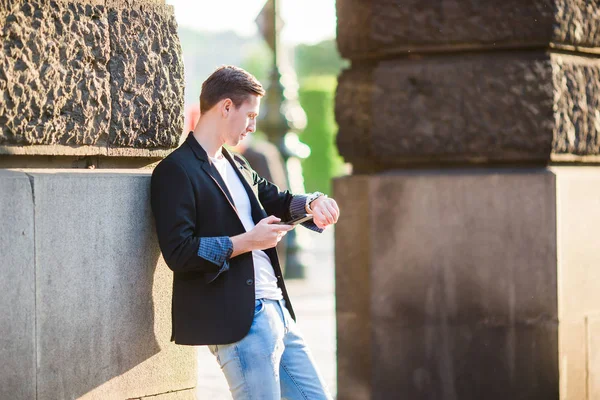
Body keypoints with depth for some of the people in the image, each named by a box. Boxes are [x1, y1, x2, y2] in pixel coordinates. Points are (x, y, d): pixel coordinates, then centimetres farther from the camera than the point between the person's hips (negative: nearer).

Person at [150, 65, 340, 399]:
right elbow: (179, 253, -18)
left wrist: (313, 203, 9)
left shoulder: (237, 166, 18)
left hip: (277, 311, 9)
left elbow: (277, 201, 32)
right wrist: (247, 241, -14)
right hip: (237, 319, -9)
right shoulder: (176, 171, -10)